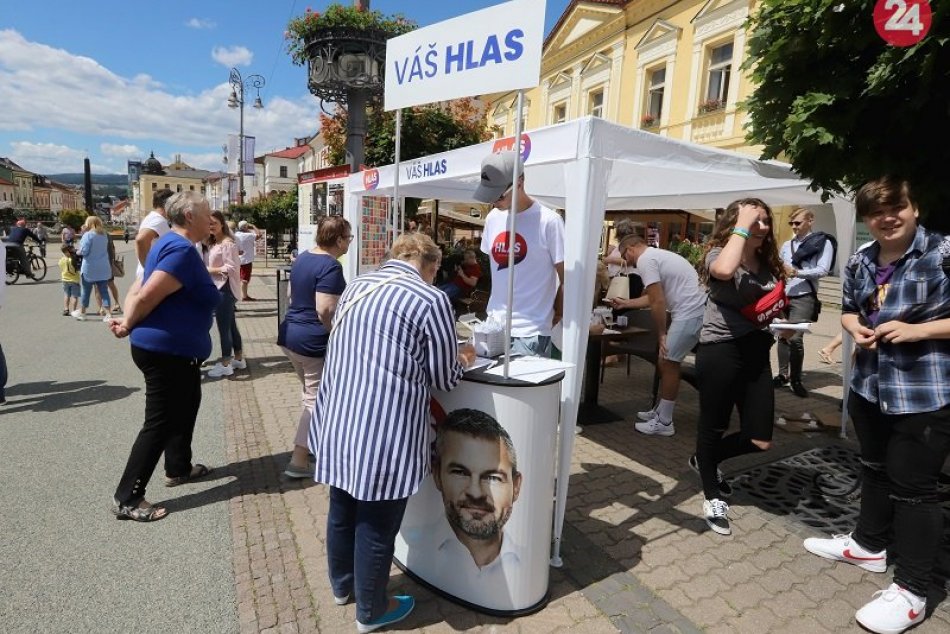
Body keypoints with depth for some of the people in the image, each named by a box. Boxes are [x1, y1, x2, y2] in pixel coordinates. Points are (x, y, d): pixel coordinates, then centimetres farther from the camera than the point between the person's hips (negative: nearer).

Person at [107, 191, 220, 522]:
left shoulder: (171, 244, 11)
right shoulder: (182, 249, -22)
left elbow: (138, 290, 11)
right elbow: (147, 297, -26)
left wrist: (127, 320, -3)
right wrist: (128, 326, -9)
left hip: (176, 350, 11)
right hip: (166, 351, -11)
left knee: (186, 404, 24)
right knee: (160, 421, -2)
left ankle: (178, 468, 39)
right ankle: (127, 498, 9)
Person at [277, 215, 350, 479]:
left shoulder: (302, 258, 9)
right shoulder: (331, 266, -19)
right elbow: (325, 310, -27)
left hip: (290, 334, 10)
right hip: (314, 341, -9)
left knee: (309, 393, 22)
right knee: (316, 400, 1)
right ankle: (299, 462, 7)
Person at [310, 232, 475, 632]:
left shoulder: (356, 287, 9)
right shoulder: (431, 301, -14)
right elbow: (443, 378, -8)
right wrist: (460, 360, 14)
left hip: (337, 425, 7)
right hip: (384, 436, -7)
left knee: (342, 512, 24)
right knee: (376, 528, 12)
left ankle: (342, 586, 47)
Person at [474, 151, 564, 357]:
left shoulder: (548, 221, -12)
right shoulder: (493, 218, 7)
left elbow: (567, 280, -7)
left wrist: (552, 318, 1)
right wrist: (498, 307, 13)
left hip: (530, 334, -5)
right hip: (493, 327, 6)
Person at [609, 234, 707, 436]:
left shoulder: (645, 260, -10)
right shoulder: (656, 255, 23)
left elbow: (657, 302, -16)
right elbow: (654, 298, 31)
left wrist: (661, 334, -7)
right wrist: (625, 303, 38)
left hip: (690, 314, -10)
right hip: (693, 311, 10)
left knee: (667, 362, -3)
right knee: (666, 361, 17)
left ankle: (664, 422, 6)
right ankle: (660, 410, 29)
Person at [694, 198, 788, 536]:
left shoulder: (769, 262, 13)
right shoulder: (718, 254, -7)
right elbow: (724, 270, -34)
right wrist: (741, 227, -22)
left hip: (756, 352, 7)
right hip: (721, 351, -7)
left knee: (760, 439, 8)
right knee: (714, 425, 9)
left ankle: (705, 460, 37)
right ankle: (712, 496, 30)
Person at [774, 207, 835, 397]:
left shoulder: (823, 242, 2)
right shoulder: (787, 245, 17)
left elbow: (823, 270, -9)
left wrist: (797, 272, -18)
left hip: (804, 297, -5)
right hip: (784, 296, 5)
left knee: (795, 338, -12)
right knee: (782, 336, 7)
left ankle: (796, 380, 3)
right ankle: (783, 375, 18)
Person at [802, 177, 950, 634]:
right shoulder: (859, 262, 4)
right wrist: (855, 328, -3)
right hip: (869, 386, 7)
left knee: (913, 486, 2)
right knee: (874, 469, 22)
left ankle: (912, 590, 19)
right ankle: (869, 544, 44)